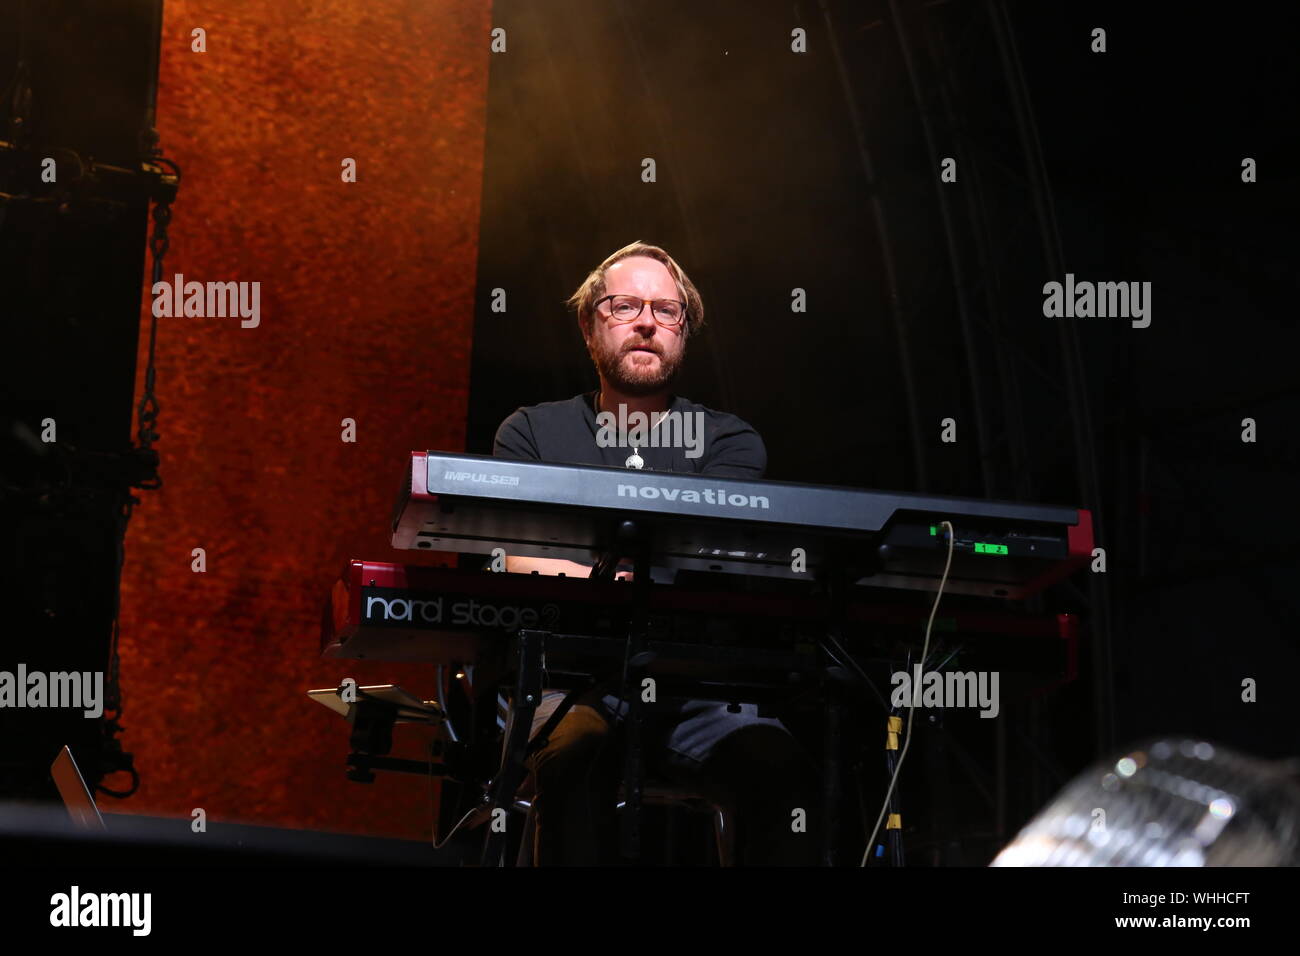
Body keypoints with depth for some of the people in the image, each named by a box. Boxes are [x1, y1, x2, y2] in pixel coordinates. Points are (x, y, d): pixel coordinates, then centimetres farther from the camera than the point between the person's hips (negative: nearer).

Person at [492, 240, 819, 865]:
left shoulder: (729, 443, 14)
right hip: (567, 678, -1)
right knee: (574, 756, -36)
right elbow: (525, 567, -2)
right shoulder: (532, 434, 14)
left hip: (695, 684, 1)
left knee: (779, 769, -31)